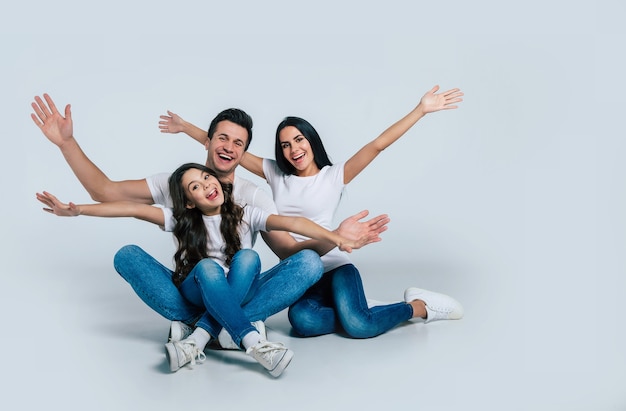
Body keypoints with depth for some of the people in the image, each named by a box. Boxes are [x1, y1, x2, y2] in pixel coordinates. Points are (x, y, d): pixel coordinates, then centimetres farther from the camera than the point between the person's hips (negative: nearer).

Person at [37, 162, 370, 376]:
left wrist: (337, 239, -32)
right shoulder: (182, 220, -3)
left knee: (247, 257, -31)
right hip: (197, 291, 0)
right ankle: (255, 346, -47)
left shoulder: (245, 215, -5)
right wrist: (76, 210, -22)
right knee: (208, 267, -34)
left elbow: (289, 222, -20)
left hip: (238, 295, 1)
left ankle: (196, 342, -38)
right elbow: (134, 209, -13)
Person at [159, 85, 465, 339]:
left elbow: (377, 145, -7)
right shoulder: (275, 174, 11)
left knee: (357, 326, -28)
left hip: (333, 267, -2)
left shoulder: (334, 175, 1)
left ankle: (419, 306, 1)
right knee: (303, 321, -32)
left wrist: (421, 109, -13)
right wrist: (185, 127, 17)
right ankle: (357, 309, -4)